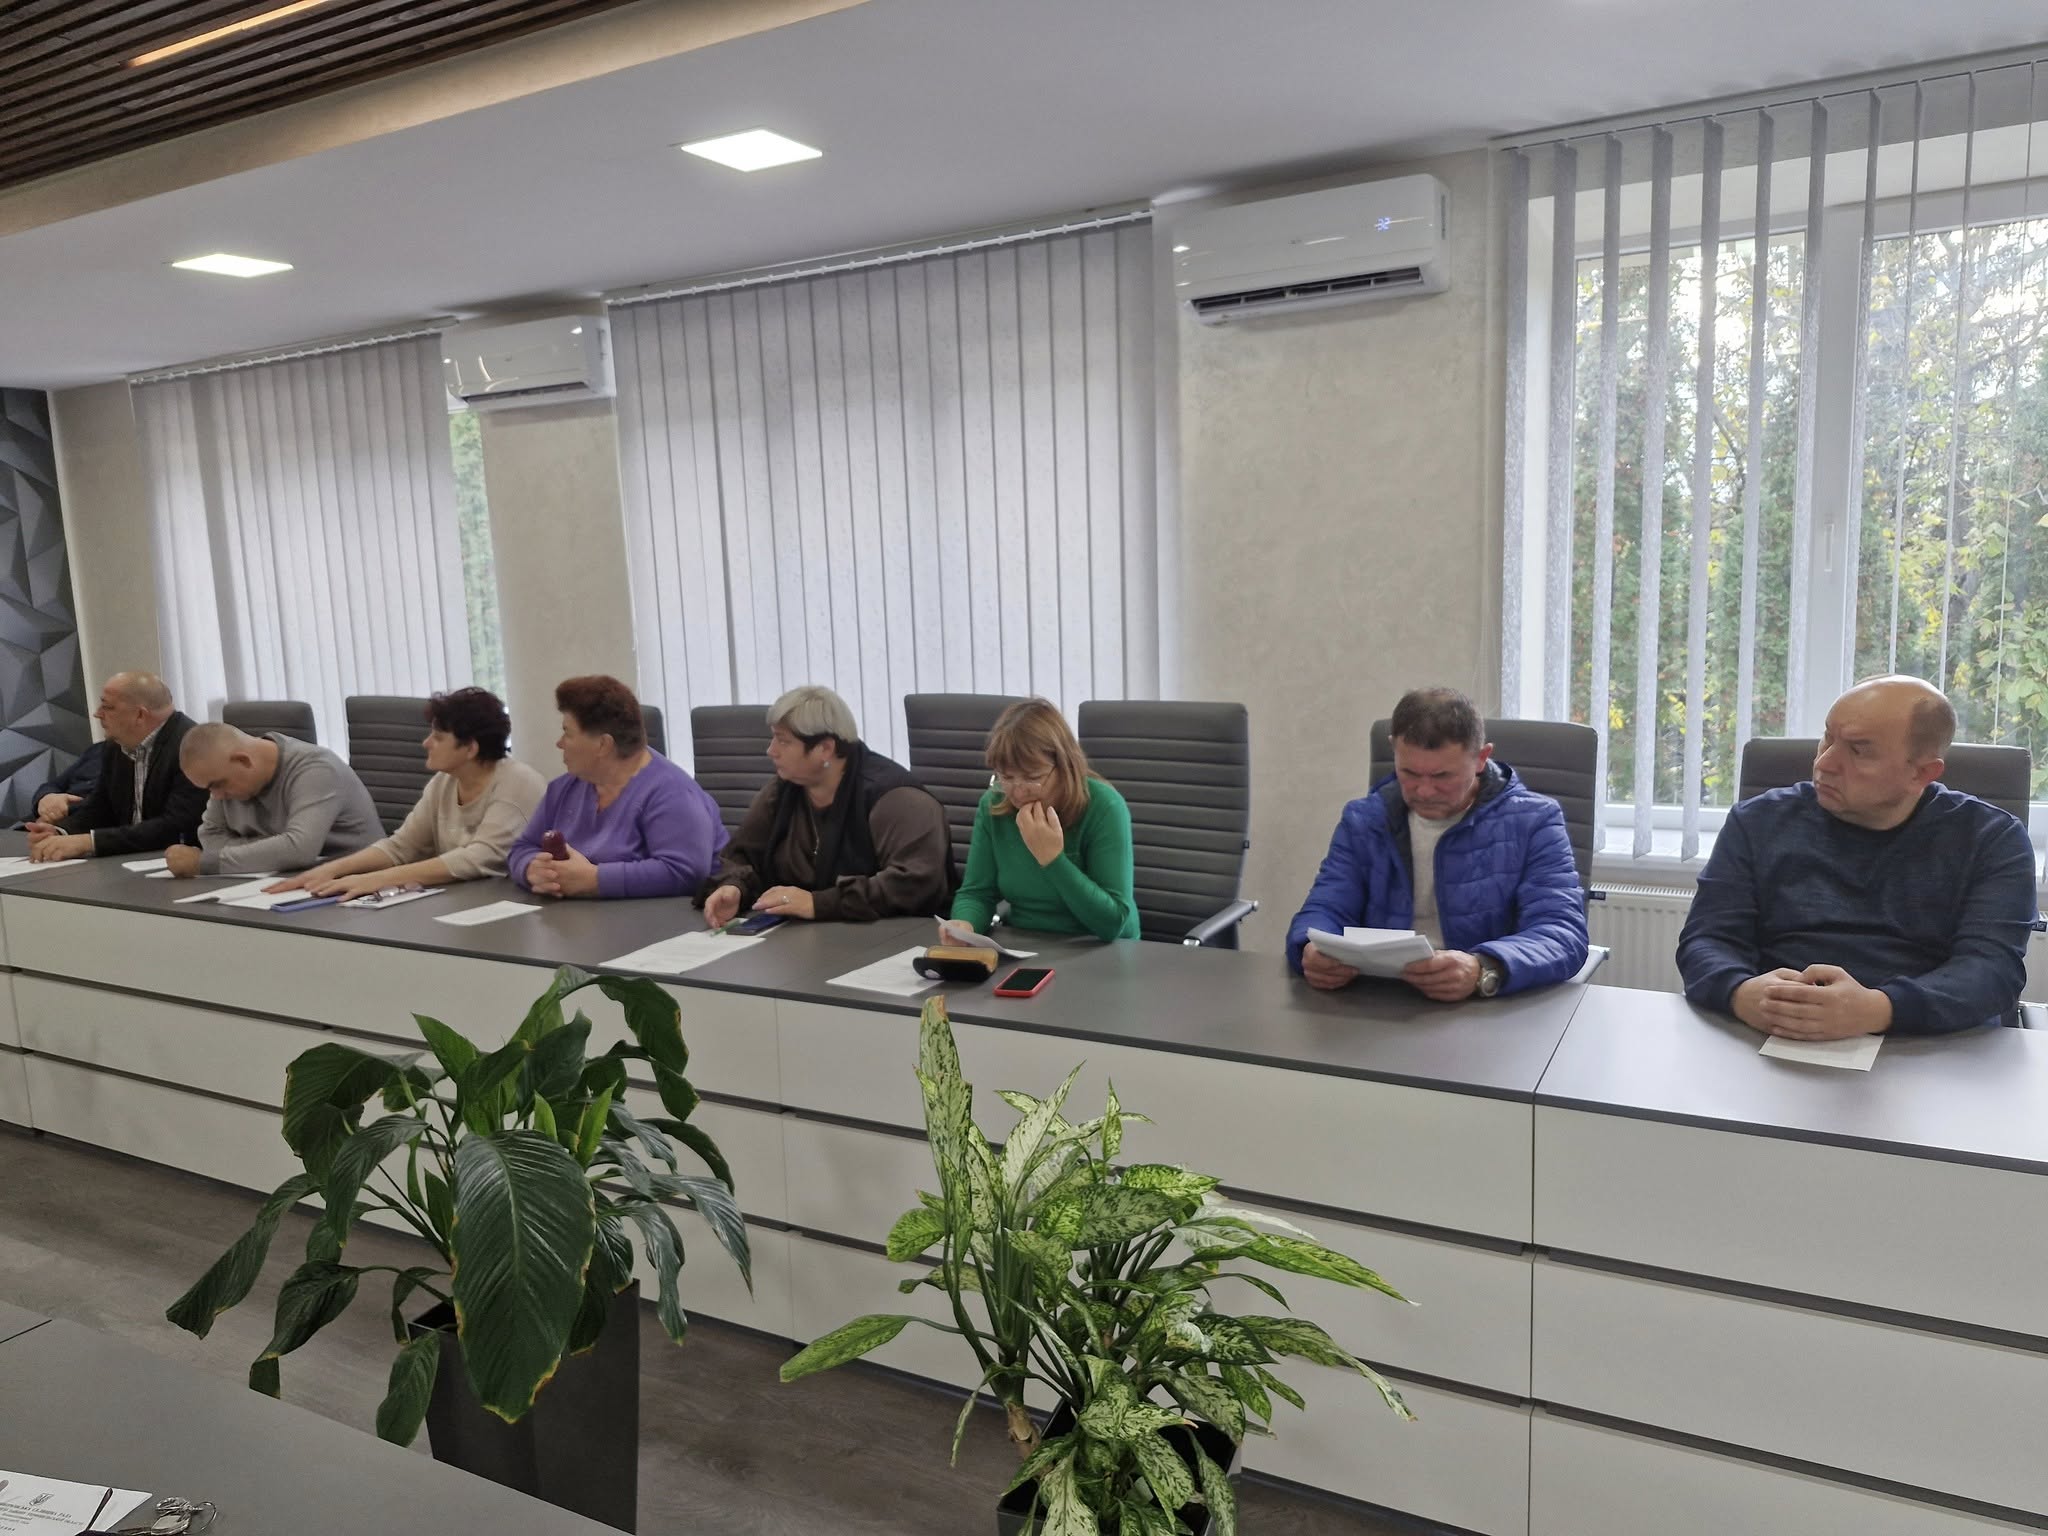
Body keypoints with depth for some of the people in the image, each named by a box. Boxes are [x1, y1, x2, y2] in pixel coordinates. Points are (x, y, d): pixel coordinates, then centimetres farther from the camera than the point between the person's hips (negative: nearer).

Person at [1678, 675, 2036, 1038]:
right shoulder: (1759, 822, 9)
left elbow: (1995, 965, -9)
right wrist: (1743, 994, -23)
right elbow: (1707, 940, 1)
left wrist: (1877, 1011, -28)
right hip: (1775, 1050, 0)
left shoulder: (1992, 840, 5)